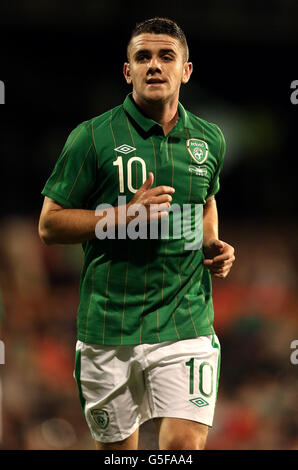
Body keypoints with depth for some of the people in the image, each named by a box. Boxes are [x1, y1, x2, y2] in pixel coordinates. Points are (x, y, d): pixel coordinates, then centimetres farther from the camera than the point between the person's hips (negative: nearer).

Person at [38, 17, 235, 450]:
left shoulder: (208, 140, 9)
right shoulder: (93, 137, -3)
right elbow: (49, 225, -2)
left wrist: (213, 246, 8)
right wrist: (126, 215, -14)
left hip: (186, 326, 1)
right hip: (109, 329, -1)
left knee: (185, 444, -16)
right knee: (116, 447, 11)